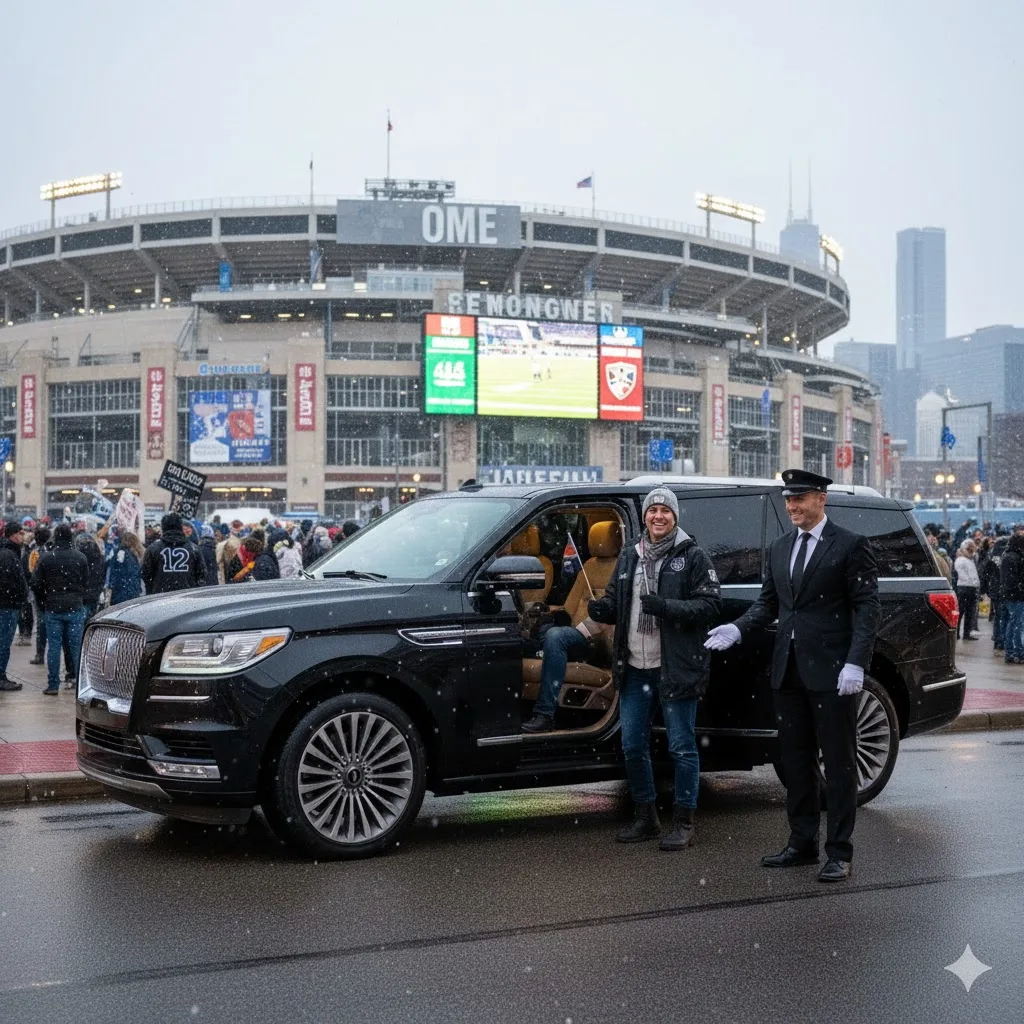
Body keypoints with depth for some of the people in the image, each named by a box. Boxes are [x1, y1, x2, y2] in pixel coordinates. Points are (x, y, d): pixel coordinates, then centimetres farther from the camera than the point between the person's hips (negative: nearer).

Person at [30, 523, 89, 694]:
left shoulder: (45, 558, -5)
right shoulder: (80, 557, -3)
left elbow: (36, 584, -1)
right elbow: (86, 583, 2)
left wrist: (43, 604, 12)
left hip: (52, 609, 0)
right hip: (75, 608, 0)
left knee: (53, 647, 3)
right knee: (76, 646, 6)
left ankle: (53, 685, 2)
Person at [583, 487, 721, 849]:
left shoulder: (692, 557, -3)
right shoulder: (628, 557, 15)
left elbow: (711, 605, -10)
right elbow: (616, 602, 22)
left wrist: (666, 606, -22)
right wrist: (601, 609, -2)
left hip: (676, 669, -6)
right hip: (635, 669, 6)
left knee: (682, 747, 0)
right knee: (633, 747, 10)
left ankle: (683, 823, 10)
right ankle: (645, 818, 25)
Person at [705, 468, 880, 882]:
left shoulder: (850, 545, -5)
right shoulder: (779, 548, 14)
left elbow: (867, 607, -8)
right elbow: (768, 603, 17)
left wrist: (856, 663, -17)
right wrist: (737, 629, -2)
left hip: (831, 672, -6)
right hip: (788, 671, 6)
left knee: (838, 765, 1)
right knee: (795, 763, 13)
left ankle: (839, 852, 7)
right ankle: (802, 844, 23)